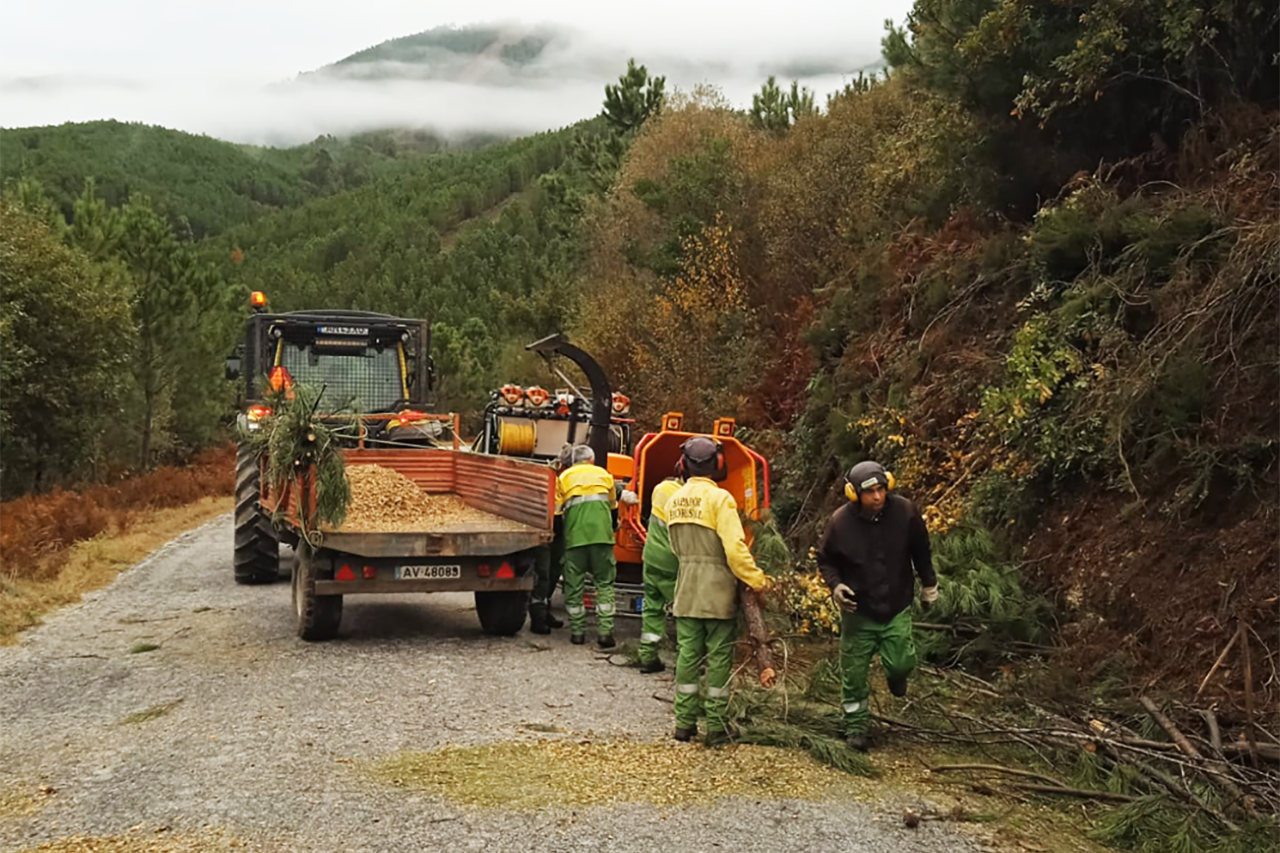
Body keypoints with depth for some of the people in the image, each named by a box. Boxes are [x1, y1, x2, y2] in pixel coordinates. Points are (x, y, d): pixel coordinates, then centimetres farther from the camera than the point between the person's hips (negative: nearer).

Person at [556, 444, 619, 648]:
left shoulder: (564, 477, 19)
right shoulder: (603, 474, 23)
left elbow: (556, 508, 11)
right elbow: (613, 506, 29)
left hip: (575, 534, 0)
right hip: (601, 532, 0)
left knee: (574, 585, 7)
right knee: (605, 583, 4)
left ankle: (577, 632, 9)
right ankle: (605, 631, -5)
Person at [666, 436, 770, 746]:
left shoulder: (674, 501, 7)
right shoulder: (719, 498, -13)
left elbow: (677, 546, 11)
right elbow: (735, 547, -19)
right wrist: (757, 580, -13)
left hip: (686, 590, 6)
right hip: (717, 591, -5)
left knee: (687, 654, 10)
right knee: (719, 657, 2)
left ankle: (684, 723, 15)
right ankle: (716, 727, 5)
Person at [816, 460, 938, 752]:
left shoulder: (905, 512, -13)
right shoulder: (841, 521, -16)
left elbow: (921, 551, 6)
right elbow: (826, 560, 0)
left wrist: (929, 585, 14)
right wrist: (835, 585, -18)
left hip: (897, 607, 1)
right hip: (859, 610, -1)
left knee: (901, 663, -5)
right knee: (854, 673, 4)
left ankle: (895, 673, 33)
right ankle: (856, 725, 24)